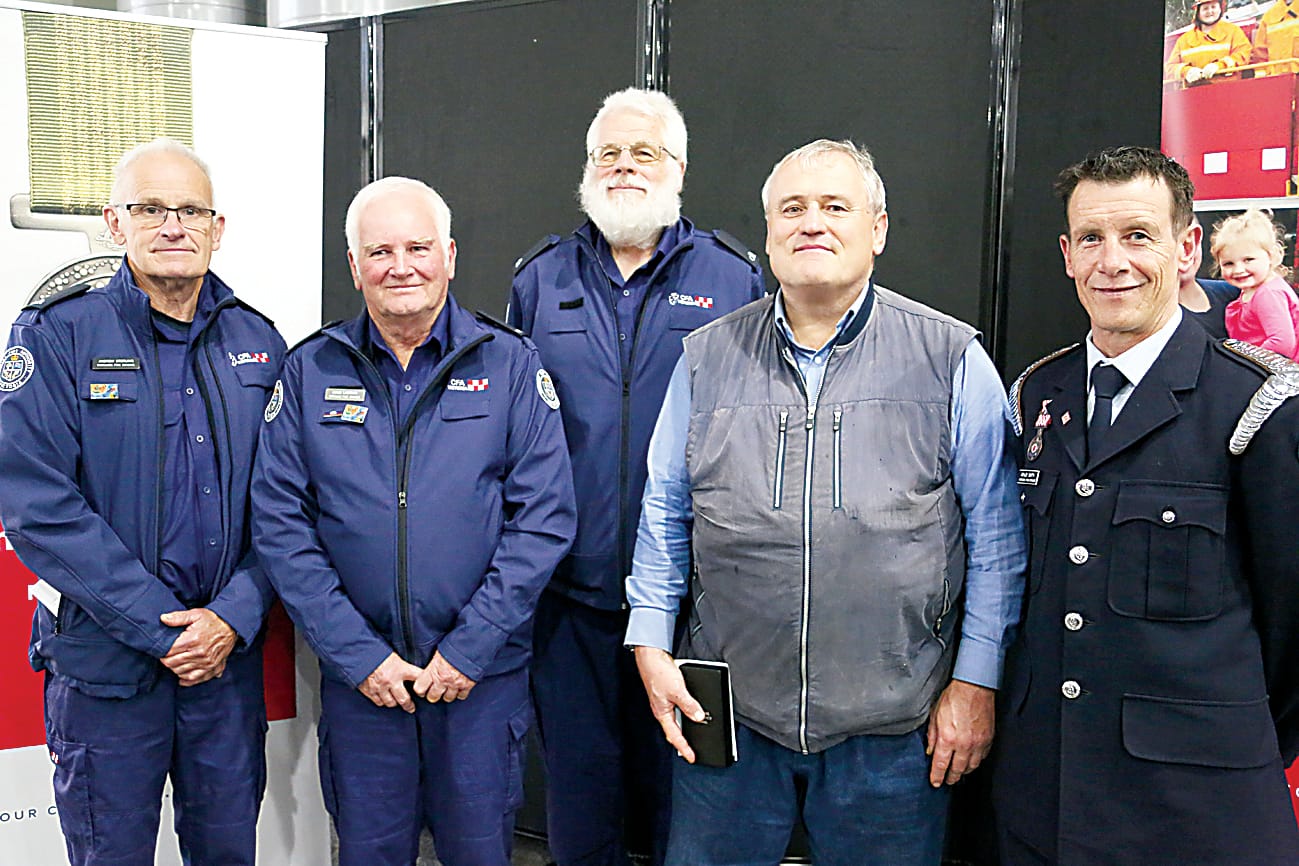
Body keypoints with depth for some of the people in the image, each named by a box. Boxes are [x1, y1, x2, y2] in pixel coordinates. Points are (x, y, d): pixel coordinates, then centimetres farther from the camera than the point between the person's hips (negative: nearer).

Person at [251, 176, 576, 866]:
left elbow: (545, 518, -6)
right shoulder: (309, 372, 3)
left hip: (484, 675, -1)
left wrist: (470, 649, -11)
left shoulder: (511, 365, -2)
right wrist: (357, 654, -9)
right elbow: (280, 524, -1)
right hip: (358, 676, 1)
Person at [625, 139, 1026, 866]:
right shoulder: (707, 358, 5)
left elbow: (995, 537, -1)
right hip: (729, 713, 2)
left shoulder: (953, 361, -2)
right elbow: (665, 517, 10)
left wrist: (976, 682, -3)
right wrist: (651, 645, 4)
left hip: (892, 725, -1)